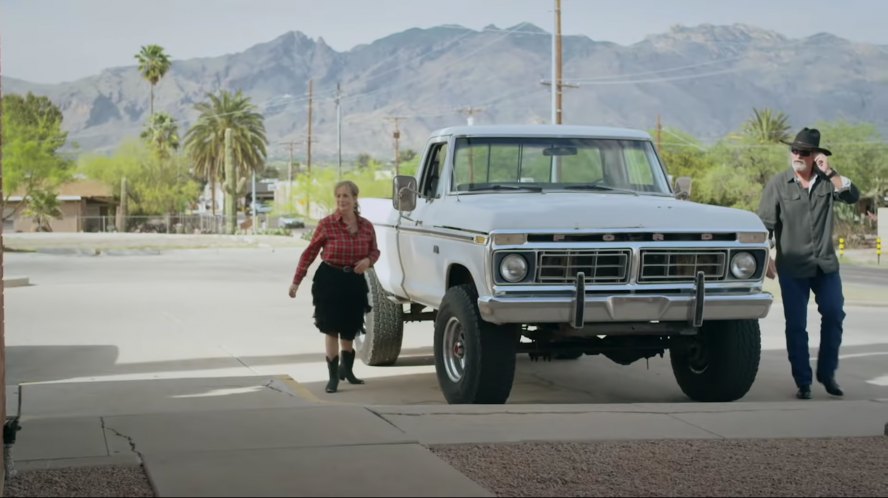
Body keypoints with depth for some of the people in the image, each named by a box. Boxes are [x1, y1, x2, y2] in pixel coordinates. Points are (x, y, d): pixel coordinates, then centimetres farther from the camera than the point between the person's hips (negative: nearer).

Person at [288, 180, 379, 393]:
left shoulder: (366, 226, 0)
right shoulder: (327, 224, -9)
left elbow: (375, 250, 14)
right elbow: (310, 252, -5)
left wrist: (368, 260, -11)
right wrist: (296, 281, -7)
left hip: (355, 281, 3)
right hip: (330, 280, -3)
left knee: (349, 329, 14)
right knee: (331, 329, -2)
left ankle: (346, 369, 37)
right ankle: (333, 377, 6)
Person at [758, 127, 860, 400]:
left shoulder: (827, 181, 5)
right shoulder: (778, 184, -1)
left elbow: (853, 196, -10)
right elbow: (764, 224, -2)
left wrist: (830, 172, -14)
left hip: (825, 264, 2)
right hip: (792, 267, -2)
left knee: (834, 314, 1)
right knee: (796, 325, 1)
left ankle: (827, 373, 18)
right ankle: (803, 382, 9)